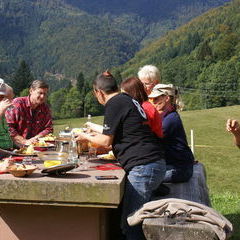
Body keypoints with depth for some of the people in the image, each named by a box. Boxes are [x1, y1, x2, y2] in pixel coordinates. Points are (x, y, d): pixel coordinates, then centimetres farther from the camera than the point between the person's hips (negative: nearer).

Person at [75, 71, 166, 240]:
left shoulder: (114, 104, -7)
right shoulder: (127, 99, 20)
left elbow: (106, 141, -4)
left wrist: (86, 137, 14)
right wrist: (95, 133, 40)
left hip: (142, 167, -10)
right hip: (156, 164, 10)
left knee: (130, 224, -5)